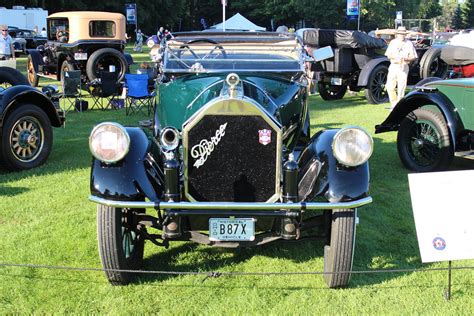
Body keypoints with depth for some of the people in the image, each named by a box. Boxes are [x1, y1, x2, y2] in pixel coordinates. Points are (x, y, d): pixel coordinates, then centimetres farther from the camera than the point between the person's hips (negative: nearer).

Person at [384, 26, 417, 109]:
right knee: (390, 86, -3)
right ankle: (394, 103, 13)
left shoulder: (409, 43, 3)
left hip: (404, 67, -2)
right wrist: (394, 57, -12)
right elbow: (388, 55, 10)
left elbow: (413, 56, 2)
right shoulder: (393, 42, 10)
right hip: (393, 66, 2)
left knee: (401, 88, -4)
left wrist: (406, 59, -17)